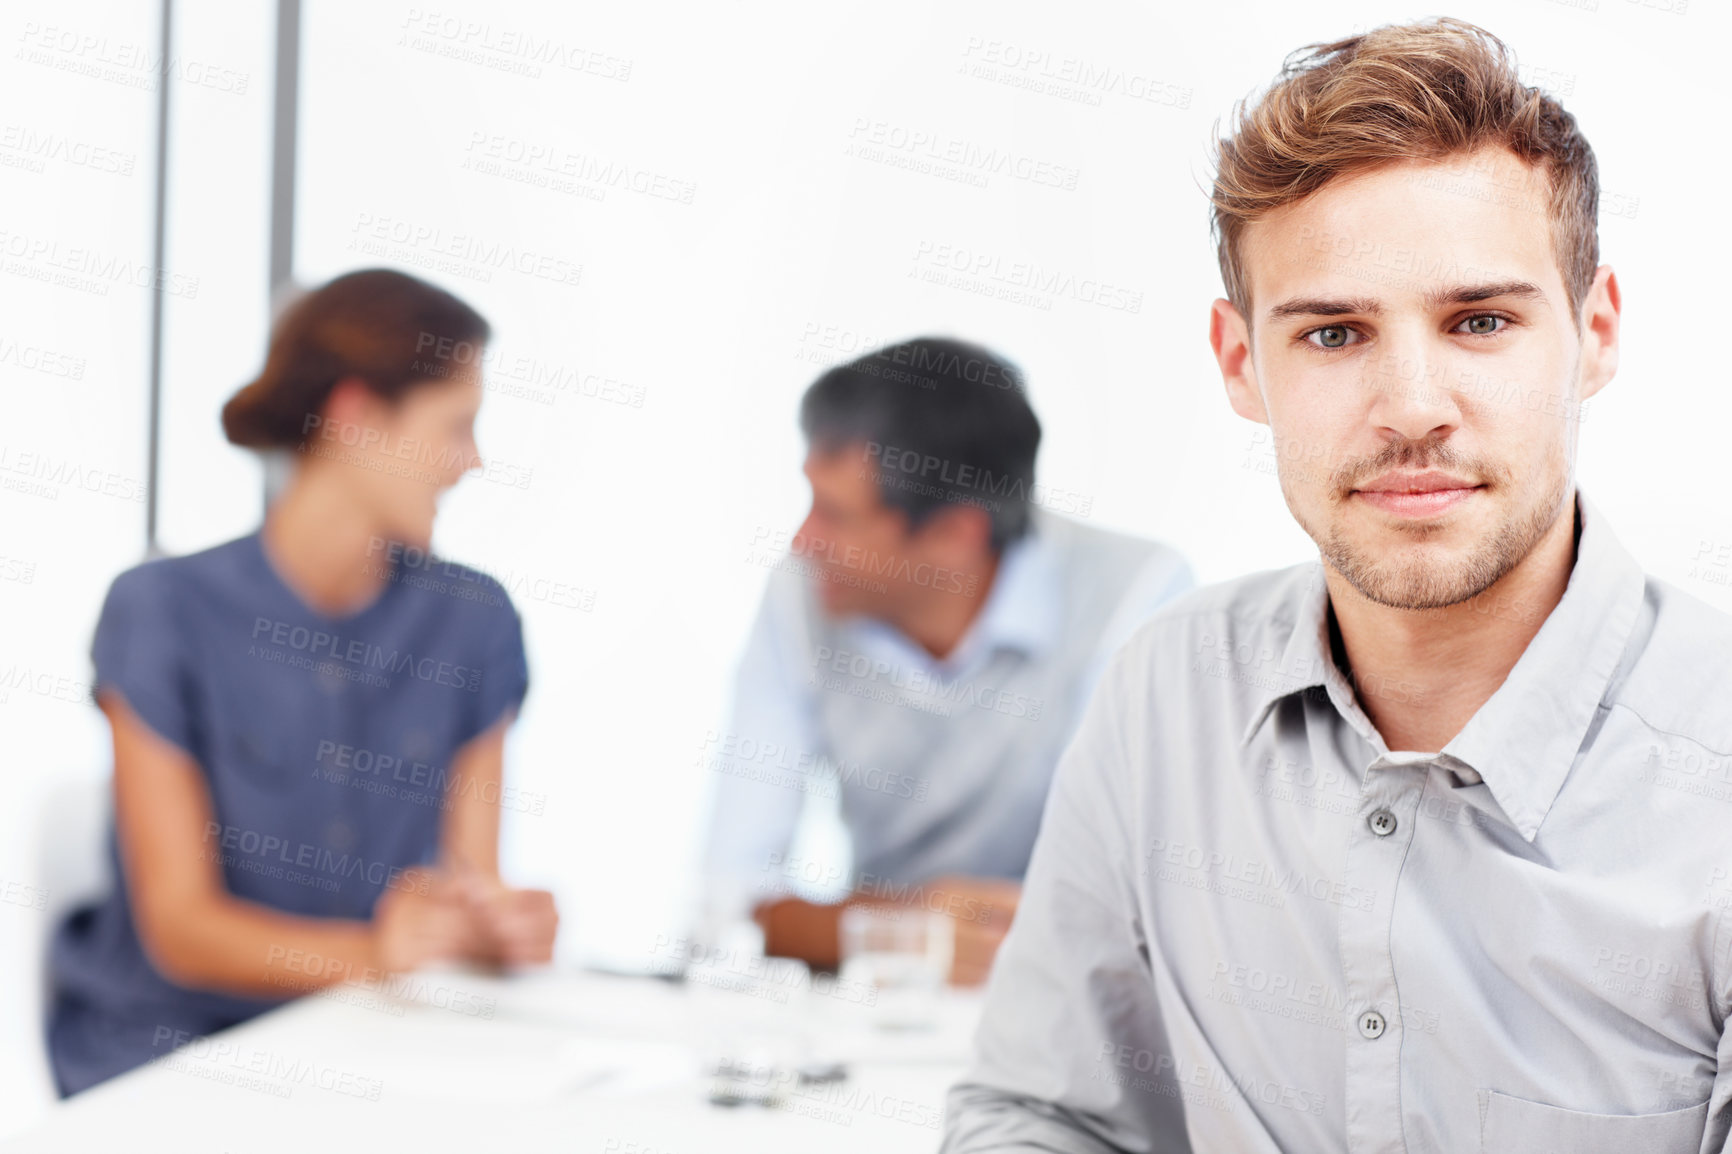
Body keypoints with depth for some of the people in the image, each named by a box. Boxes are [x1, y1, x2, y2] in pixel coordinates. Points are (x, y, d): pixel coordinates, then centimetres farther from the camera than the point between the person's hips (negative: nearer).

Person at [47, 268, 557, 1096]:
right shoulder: (162, 614, -5)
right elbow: (177, 926, -9)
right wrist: (367, 952, -26)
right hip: (168, 1048, -4)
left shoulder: (474, 622, 7)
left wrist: (500, 923, -18)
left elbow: (469, 879, 6)